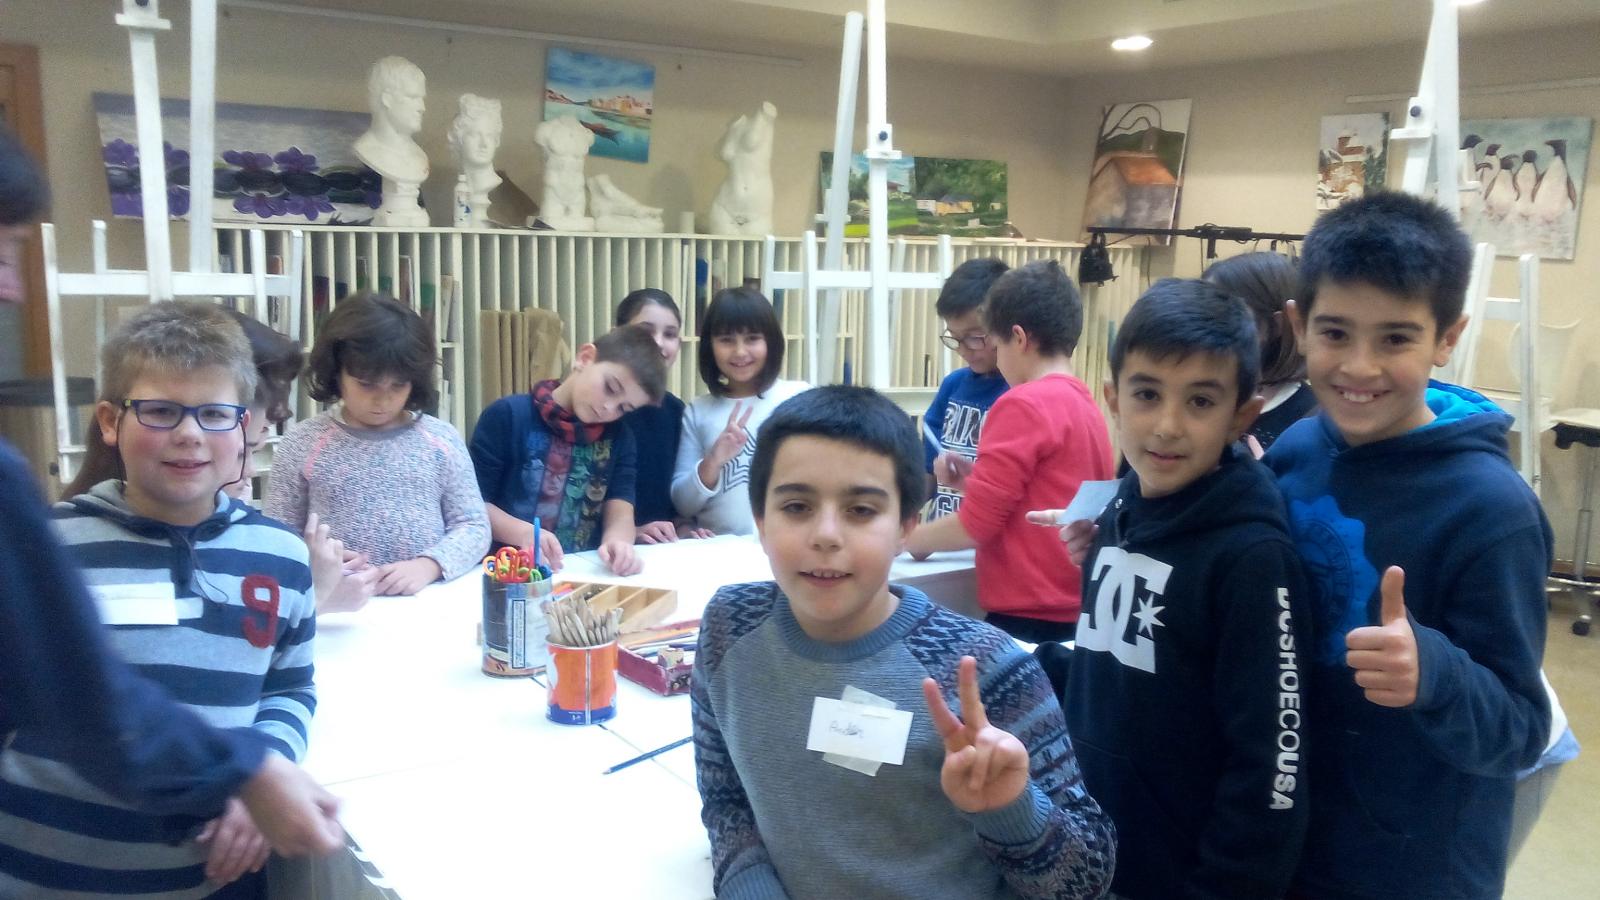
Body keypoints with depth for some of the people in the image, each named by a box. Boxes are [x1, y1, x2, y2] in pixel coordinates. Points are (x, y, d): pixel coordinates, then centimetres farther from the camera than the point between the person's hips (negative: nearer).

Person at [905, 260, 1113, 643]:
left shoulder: (1023, 404, -14)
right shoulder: (1085, 404, 10)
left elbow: (975, 525, -12)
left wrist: (904, 539, 4)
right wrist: (971, 482, 12)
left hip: (1029, 618, -9)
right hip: (1076, 609, 9)